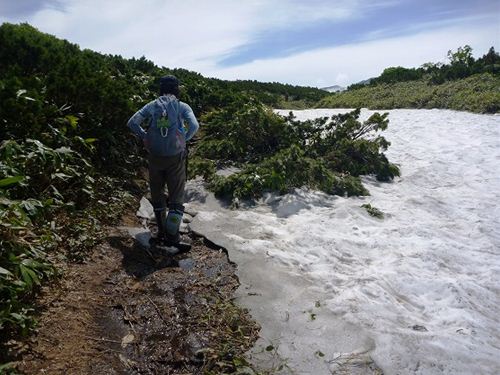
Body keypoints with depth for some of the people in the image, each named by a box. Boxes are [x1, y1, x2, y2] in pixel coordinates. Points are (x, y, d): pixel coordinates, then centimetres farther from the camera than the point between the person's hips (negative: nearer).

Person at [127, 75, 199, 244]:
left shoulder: (151, 105, 5)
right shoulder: (182, 106, -2)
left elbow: (132, 123, -2)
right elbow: (194, 126, -18)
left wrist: (145, 137, 7)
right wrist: (184, 140, -4)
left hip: (155, 157, 2)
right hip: (176, 158, -2)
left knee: (157, 194, 18)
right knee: (176, 196, 8)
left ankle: (162, 230, 26)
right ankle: (172, 235, 8)